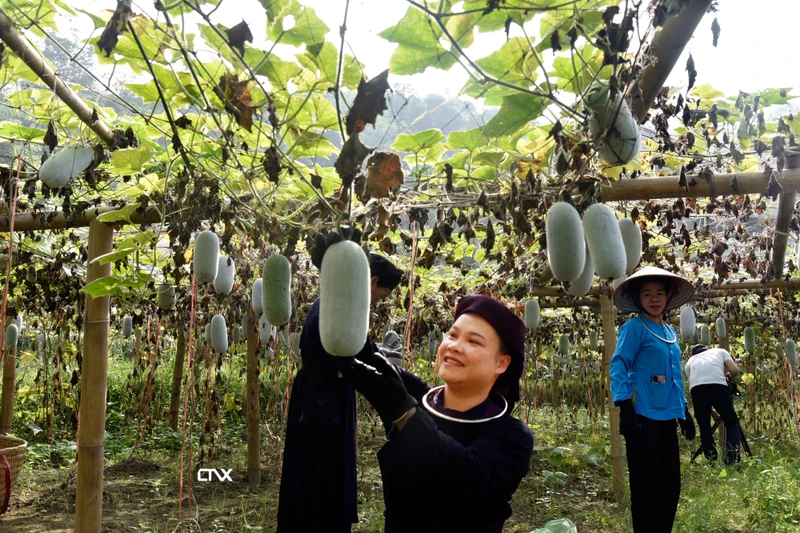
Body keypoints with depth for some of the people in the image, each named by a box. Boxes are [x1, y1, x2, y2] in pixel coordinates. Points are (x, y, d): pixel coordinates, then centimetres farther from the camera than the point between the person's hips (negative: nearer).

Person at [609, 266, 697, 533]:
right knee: (646, 486, -1)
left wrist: (684, 412, 20)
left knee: (670, 484, 13)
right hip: (643, 417, -8)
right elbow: (618, 366, -13)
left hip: (666, 418, 8)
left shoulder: (670, 332, 16)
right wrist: (625, 407, -21)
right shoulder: (634, 328, -7)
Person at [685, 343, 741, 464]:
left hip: (696, 387, 1)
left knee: (704, 426, 17)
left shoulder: (690, 361, 35)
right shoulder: (720, 351, 33)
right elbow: (735, 370, 15)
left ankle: (712, 461, 14)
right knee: (731, 421, 15)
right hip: (718, 385, -1)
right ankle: (733, 456, 0)